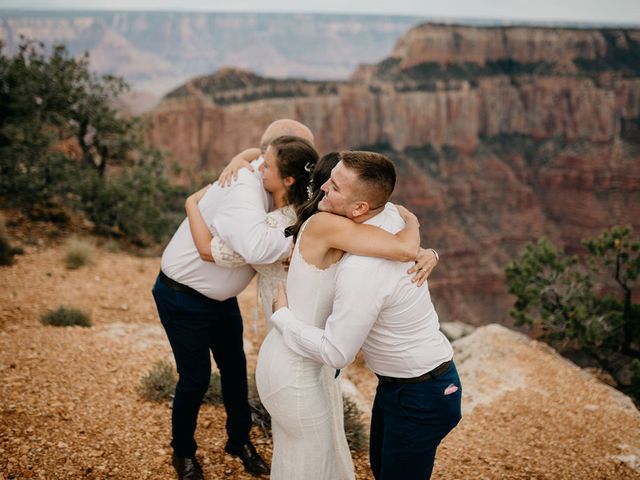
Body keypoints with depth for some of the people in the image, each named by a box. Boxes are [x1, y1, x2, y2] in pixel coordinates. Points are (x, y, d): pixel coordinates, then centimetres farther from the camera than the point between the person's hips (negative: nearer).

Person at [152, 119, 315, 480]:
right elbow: (257, 246, -56)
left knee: (235, 367, 17)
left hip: (220, 295, 8)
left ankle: (239, 440, 38)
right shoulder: (242, 190, -36)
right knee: (196, 378, 5)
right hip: (183, 297, -8)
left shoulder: (268, 185, -7)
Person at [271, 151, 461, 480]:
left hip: (421, 397, -9)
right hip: (397, 382, 9)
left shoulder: (362, 273, -34)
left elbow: (335, 353, -25)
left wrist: (281, 315, -12)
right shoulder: (389, 214, -9)